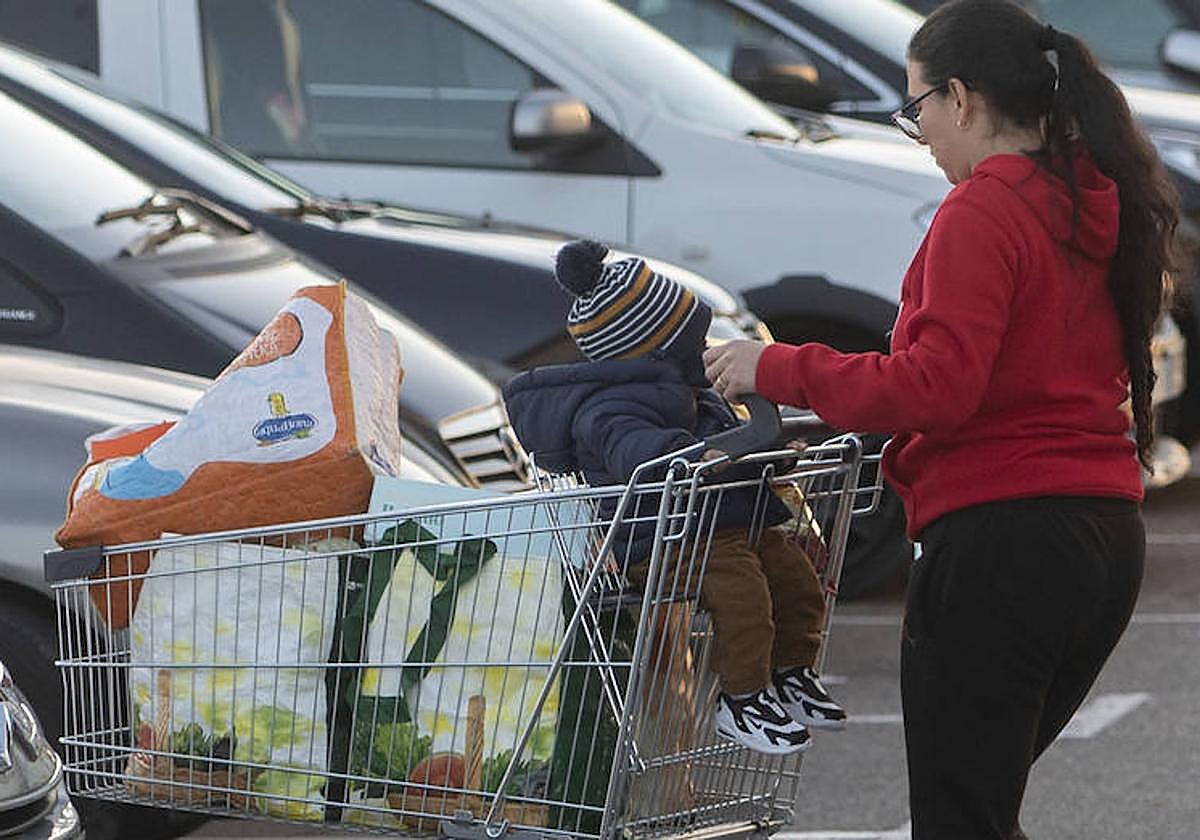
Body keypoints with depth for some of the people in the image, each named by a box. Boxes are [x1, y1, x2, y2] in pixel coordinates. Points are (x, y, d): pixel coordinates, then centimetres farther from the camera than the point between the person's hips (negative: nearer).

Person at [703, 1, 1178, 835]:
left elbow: (935, 388, -20)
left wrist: (781, 370, -11)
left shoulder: (983, 212, -13)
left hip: (999, 537, -9)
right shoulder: (1098, 208, 13)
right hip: (1111, 541, 9)